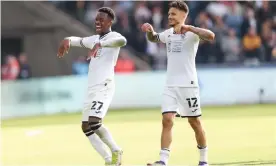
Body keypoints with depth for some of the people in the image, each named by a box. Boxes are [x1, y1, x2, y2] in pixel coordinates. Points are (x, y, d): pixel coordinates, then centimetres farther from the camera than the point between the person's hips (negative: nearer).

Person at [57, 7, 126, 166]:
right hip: (91, 88, 9)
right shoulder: (94, 39, 20)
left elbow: (122, 41, -28)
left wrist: (100, 44, -40)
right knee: (86, 127, 8)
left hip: (104, 87, -9)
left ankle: (116, 151, -5)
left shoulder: (112, 36, -5)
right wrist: (67, 40, 9)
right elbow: (79, 40, 34)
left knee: (94, 123, -23)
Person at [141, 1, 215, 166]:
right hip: (171, 86, 5)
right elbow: (153, 38, 32)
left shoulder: (191, 33, -8)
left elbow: (211, 36, -27)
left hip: (188, 84, -5)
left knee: (195, 122, 5)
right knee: (167, 120, -9)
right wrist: (150, 30, 10)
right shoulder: (168, 34, 12)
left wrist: (190, 28, -35)